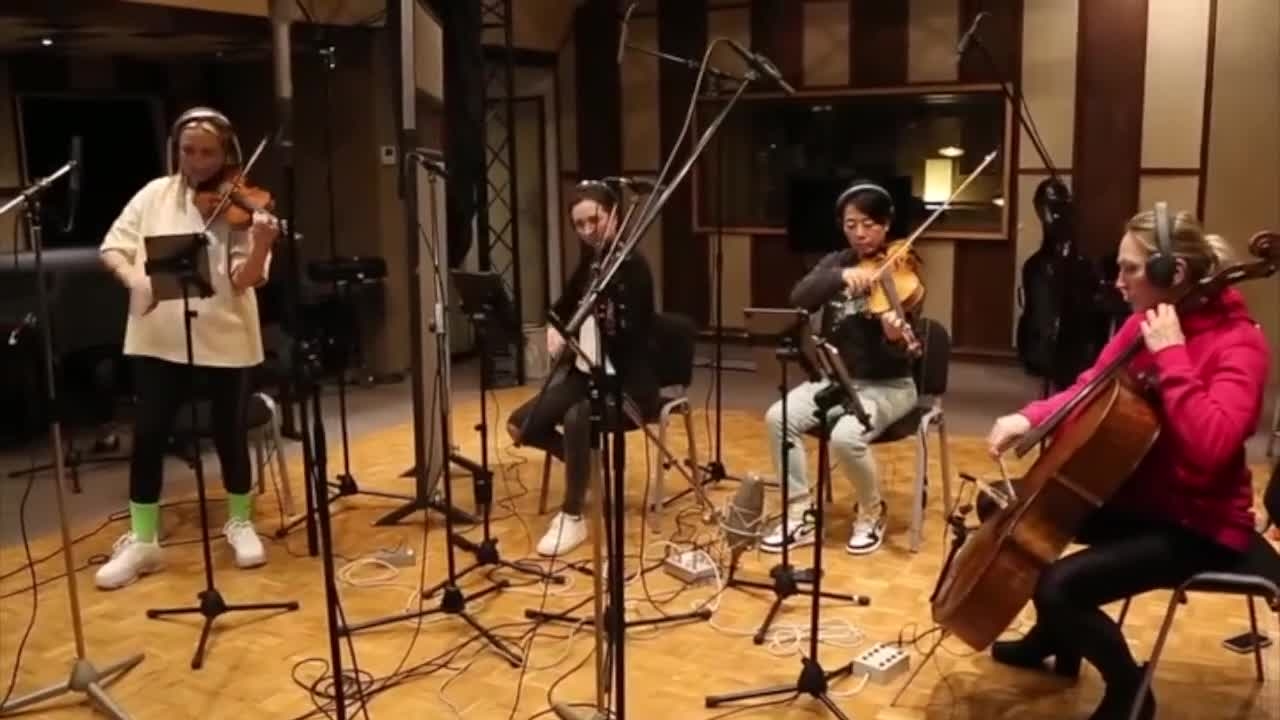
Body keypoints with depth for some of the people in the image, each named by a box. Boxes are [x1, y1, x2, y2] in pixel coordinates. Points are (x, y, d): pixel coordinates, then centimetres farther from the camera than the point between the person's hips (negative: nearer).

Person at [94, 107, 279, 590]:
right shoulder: (155, 195, 2)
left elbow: (245, 280, -15)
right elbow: (112, 248, 6)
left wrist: (261, 248, -35)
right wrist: (133, 278, -15)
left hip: (224, 338, -2)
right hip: (157, 336, 2)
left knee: (230, 434, 6)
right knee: (148, 435, 2)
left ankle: (240, 524, 29)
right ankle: (142, 541, 16)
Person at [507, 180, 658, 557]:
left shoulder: (633, 266, -14)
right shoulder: (587, 264, 8)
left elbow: (634, 334, -23)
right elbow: (562, 309, 23)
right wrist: (555, 330, 3)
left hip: (629, 380, -8)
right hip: (585, 372, 8)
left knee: (576, 418, -36)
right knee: (520, 426, -8)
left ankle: (573, 518, -19)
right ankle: (590, 463, 15)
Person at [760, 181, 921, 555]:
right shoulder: (836, 263, 4)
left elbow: (903, 353, -18)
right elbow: (799, 298, -15)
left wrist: (895, 338, -41)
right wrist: (840, 277, -30)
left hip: (887, 385, -4)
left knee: (845, 436, -32)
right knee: (778, 417, -20)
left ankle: (872, 514, -2)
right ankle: (800, 515, -8)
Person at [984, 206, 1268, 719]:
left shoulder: (1238, 343, -21)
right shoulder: (1144, 324, 2)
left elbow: (1210, 446, -36)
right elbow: (1089, 390, 10)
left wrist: (1171, 356, -32)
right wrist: (1030, 417, -8)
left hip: (1198, 523, -9)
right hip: (1135, 497, 9)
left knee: (1059, 586, -25)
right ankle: (1055, 638, 32)